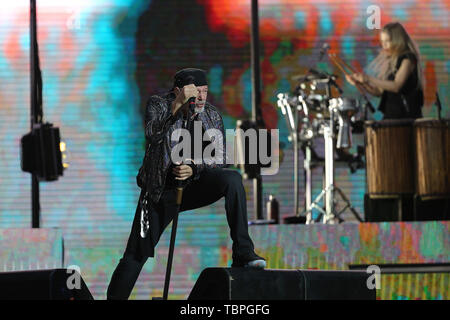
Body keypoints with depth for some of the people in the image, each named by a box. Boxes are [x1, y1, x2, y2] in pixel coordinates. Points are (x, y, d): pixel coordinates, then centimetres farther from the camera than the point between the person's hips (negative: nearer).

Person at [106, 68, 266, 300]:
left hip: (195, 185, 1)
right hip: (161, 191, -1)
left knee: (232, 178, -27)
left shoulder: (212, 117, 0)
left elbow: (219, 163, -2)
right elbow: (152, 134, -27)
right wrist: (177, 105, -36)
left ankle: (242, 253, -27)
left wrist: (194, 170, -21)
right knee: (136, 255, -4)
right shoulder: (159, 105, -6)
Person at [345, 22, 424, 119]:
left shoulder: (408, 59, -6)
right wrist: (361, 83, 1)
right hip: (390, 115, 7)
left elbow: (396, 86, -18)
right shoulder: (390, 61, 16)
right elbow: (380, 92, 16)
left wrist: (369, 79, -20)